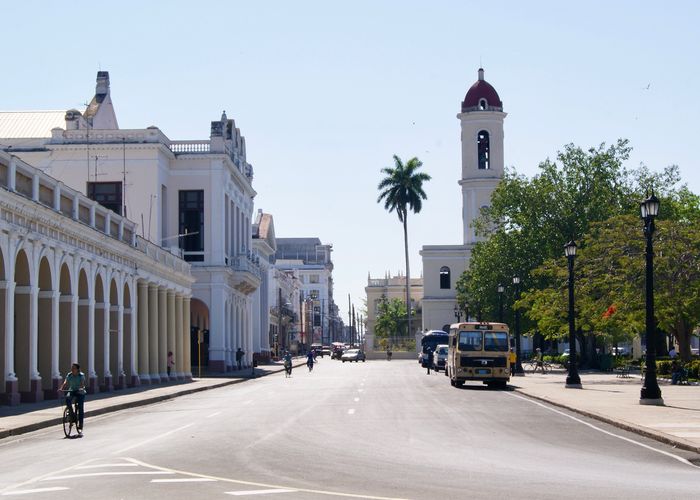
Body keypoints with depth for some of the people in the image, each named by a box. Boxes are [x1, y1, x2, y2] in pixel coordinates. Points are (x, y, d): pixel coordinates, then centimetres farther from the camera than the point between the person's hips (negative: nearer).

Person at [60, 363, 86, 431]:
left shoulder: (81, 375, -11)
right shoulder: (69, 375, -1)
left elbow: (82, 383, -25)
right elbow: (65, 383, -11)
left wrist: (81, 388, -46)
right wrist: (61, 389, -29)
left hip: (80, 392, -3)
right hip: (72, 391, 3)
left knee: (80, 408, -7)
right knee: (67, 399, -31)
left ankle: (80, 424, 1)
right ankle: (71, 413, -15)